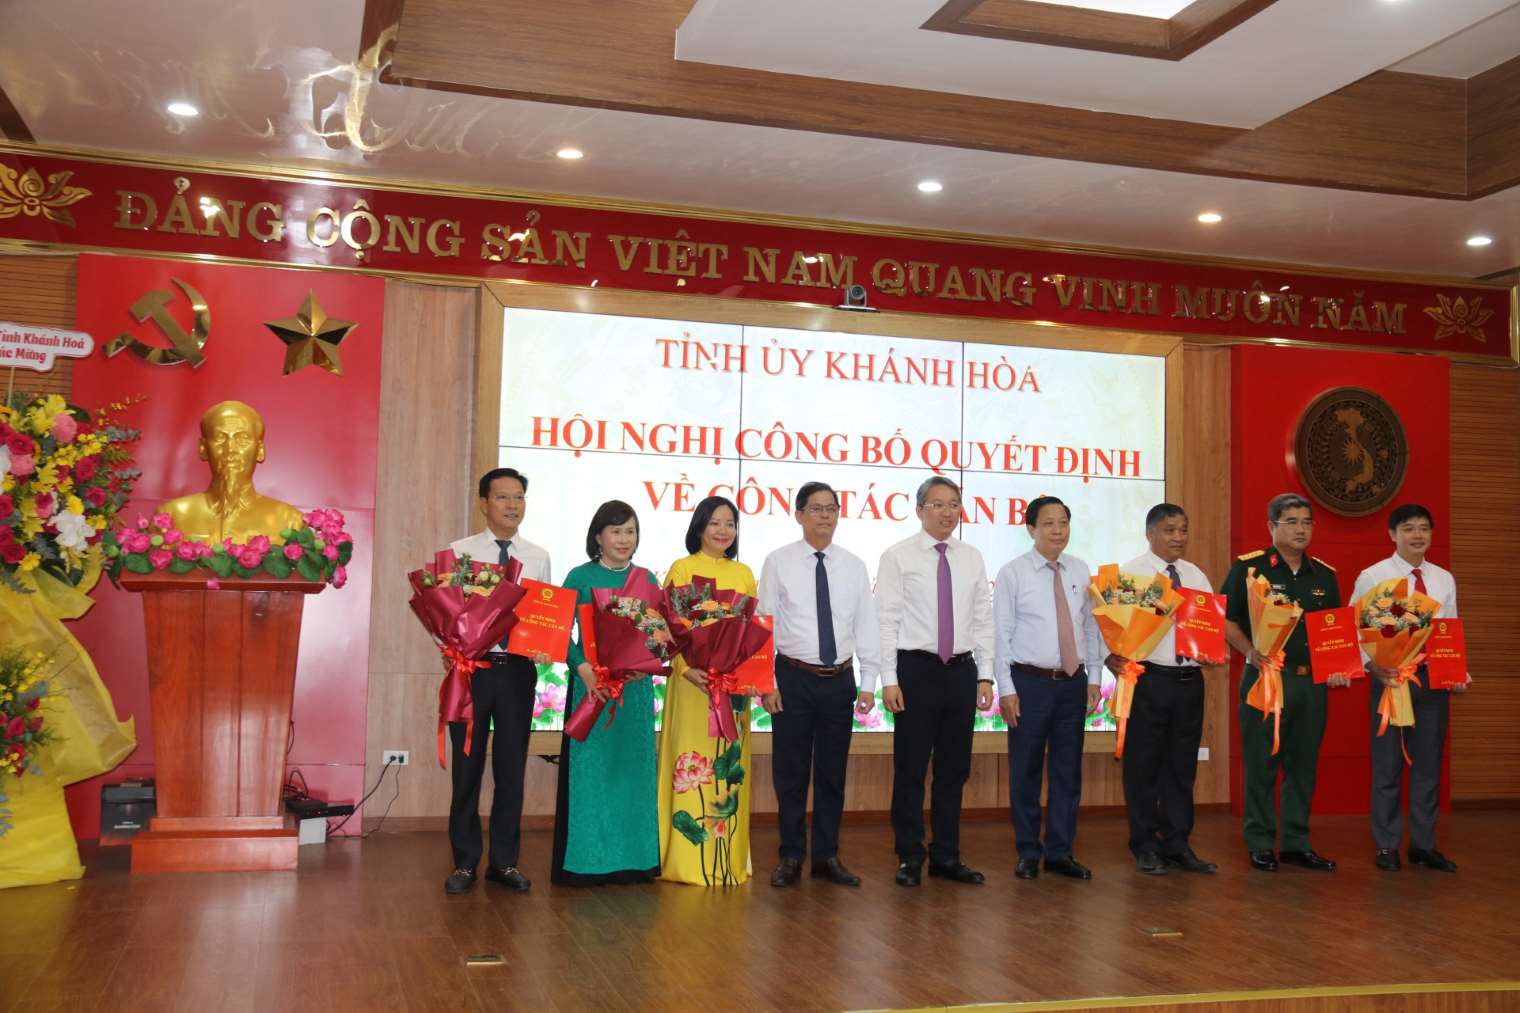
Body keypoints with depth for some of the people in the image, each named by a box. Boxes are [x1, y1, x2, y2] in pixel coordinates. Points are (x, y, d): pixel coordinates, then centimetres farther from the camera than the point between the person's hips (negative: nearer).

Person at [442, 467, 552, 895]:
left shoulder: (538, 558, 8)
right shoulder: (461, 552, 0)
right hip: (471, 666, -2)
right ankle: (465, 862, 18)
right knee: (467, 766, 6)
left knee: (512, 767, 8)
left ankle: (504, 861, 20)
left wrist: (544, 647, -11)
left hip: (519, 668, 2)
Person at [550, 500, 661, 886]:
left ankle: (632, 858, 15)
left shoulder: (646, 579, 10)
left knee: (633, 767, 7)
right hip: (591, 682, -3)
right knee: (590, 769, -1)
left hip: (636, 686, 3)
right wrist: (584, 670, -18)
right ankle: (585, 861, 7)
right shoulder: (580, 577, 0)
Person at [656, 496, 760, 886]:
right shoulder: (682, 568, 1)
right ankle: (686, 860, 2)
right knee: (692, 763, -5)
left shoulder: (743, 573, 14)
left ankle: (728, 859, 15)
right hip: (692, 679, -4)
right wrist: (687, 669, -18)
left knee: (731, 765, 7)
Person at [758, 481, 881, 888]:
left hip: (840, 680, 2)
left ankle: (827, 857, 20)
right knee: (790, 773, 5)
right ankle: (791, 857, 17)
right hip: (793, 678, -2)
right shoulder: (778, 562, -1)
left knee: (833, 773, 9)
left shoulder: (853, 566, 6)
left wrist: (868, 684, 1)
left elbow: (866, 627, 6)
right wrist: (766, 682, -7)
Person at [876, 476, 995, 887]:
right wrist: (889, 680, -12)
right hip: (916, 670, -4)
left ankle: (946, 856, 20)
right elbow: (886, 621, -6)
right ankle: (910, 858, 13)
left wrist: (985, 676, 3)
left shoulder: (972, 559, 10)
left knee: (954, 770, 10)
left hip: (962, 672, 4)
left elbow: (983, 620, 10)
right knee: (910, 770, 2)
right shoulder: (898, 557, -3)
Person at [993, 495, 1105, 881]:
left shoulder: (1080, 571, 8)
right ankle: (1028, 853, 16)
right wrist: (1007, 688, -10)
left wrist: (1094, 678, 5)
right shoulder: (1012, 573, -4)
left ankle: (1061, 853, 19)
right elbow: (1002, 633, -6)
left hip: (1073, 682, 4)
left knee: (1068, 770, 8)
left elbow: (1091, 627, 10)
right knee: (1026, 771, 3)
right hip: (1030, 682, -4)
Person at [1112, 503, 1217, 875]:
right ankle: (1146, 848, 14)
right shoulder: (1130, 573, -3)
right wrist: (1112, 657, -28)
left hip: (1190, 679, 5)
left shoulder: (1196, 576, 13)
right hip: (1148, 679, -5)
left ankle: (1177, 845, 21)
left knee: (1182, 767, 11)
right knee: (1144, 766, 3)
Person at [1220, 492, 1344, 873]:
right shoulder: (1248, 568, -3)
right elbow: (1225, 620, -5)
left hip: (1313, 681, 5)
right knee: (1261, 764, 0)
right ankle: (1260, 845, 10)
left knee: (1304, 764, 10)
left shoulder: (1324, 575, 12)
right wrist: (1253, 654, -18)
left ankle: (1297, 843, 20)